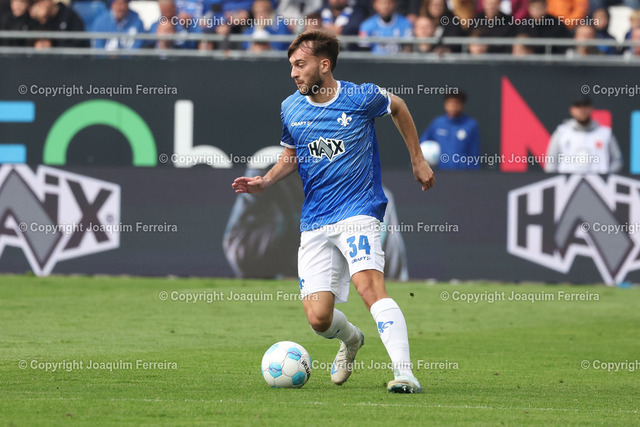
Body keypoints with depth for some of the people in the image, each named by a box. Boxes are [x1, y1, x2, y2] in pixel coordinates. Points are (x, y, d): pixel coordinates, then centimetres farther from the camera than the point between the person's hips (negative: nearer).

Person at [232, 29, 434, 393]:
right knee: (318, 318, -4)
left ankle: (404, 372, -33)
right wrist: (265, 182, 2)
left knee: (370, 286, -29)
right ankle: (350, 339, 33)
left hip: (359, 210, -4)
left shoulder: (362, 98, -7)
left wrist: (418, 160, 18)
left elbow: (398, 107, 15)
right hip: (315, 223, 4)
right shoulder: (290, 110, 4)